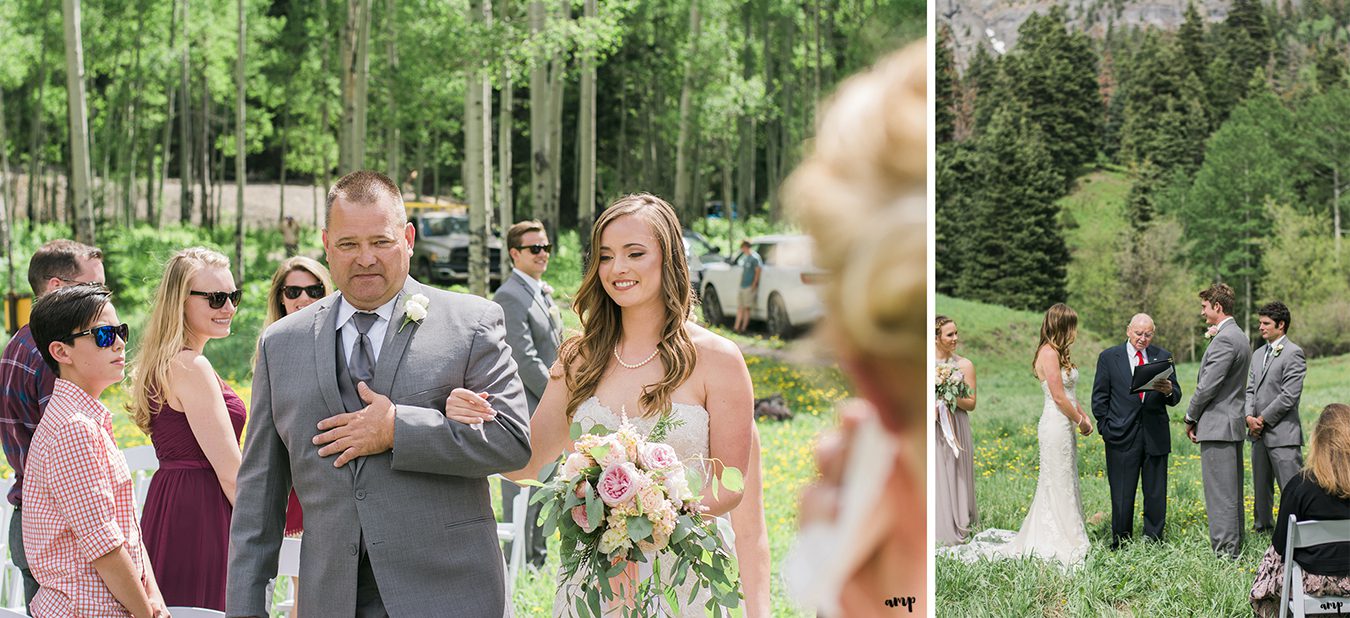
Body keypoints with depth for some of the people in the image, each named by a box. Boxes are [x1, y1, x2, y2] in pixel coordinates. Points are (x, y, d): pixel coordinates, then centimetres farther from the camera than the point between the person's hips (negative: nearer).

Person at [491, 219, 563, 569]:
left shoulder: (544, 292, 15)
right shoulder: (509, 297, -15)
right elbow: (526, 360, -20)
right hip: (525, 410, -9)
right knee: (522, 492, -2)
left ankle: (538, 559, 25)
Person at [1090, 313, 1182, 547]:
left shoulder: (1162, 357, 9)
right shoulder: (1109, 357, 4)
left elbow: (1175, 398, 6)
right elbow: (1099, 398, 5)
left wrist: (1168, 391, -17)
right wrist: (1105, 430, -3)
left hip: (1155, 437, 2)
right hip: (1122, 438, -2)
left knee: (1156, 496, 5)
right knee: (1122, 497, 0)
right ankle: (1120, 545, 8)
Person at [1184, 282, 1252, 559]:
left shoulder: (1224, 339, -18)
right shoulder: (1238, 335, 15)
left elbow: (1208, 385, -18)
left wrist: (1191, 418, -7)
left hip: (1218, 426, -11)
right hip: (1234, 424, 11)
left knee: (1220, 495, -8)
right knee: (1232, 493, 14)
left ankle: (1224, 551, -8)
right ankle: (1234, 546, 20)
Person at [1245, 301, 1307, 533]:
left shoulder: (1293, 353, -9)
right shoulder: (1258, 354, 17)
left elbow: (1289, 396, -15)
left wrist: (1263, 419, -12)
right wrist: (1249, 417, -2)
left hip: (1282, 434, -8)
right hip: (1259, 434, 8)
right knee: (1260, 488, 14)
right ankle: (1262, 528, 23)